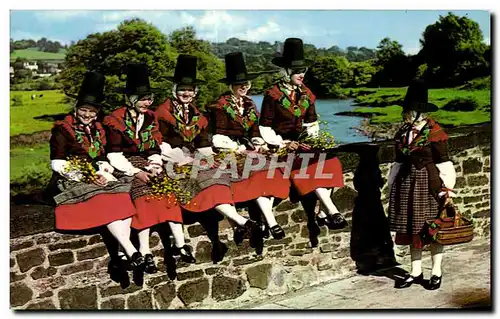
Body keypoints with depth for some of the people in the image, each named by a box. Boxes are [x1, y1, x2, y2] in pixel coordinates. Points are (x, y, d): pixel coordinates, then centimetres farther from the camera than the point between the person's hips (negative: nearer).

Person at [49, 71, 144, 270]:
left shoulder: (98, 129, 16)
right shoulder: (62, 128, -1)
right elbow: (57, 164, -8)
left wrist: (103, 173, -7)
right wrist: (86, 177, -16)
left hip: (98, 178, 5)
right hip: (71, 182, -5)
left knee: (125, 198, -24)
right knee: (104, 202, -32)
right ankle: (131, 252, -35)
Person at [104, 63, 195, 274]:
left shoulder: (150, 118, 11)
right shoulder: (116, 120, -4)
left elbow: (155, 149, 9)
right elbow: (114, 155, -8)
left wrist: (154, 167, -10)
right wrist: (135, 172, -18)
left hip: (148, 165, 5)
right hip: (126, 167, -4)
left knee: (169, 191, -20)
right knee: (144, 194, -30)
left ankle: (180, 244, -18)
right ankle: (145, 252, -27)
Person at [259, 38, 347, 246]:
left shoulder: (306, 93, 11)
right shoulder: (273, 95, -5)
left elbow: (312, 123, 20)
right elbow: (265, 130, -6)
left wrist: (312, 137, 0)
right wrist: (285, 143, -17)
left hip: (304, 144, 6)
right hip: (282, 147, -5)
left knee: (329, 161, -22)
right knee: (307, 167, -32)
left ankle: (323, 214, -23)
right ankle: (333, 212, -33)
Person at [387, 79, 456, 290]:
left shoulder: (434, 132, -12)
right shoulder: (403, 132, 7)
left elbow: (444, 163, -11)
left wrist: (446, 189, -13)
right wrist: (394, 186, 13)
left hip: (429, 184, -6)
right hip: (407, 184, 6)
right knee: (412, 228, 10)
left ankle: (436, 272, 18)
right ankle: (416, 272, 21)